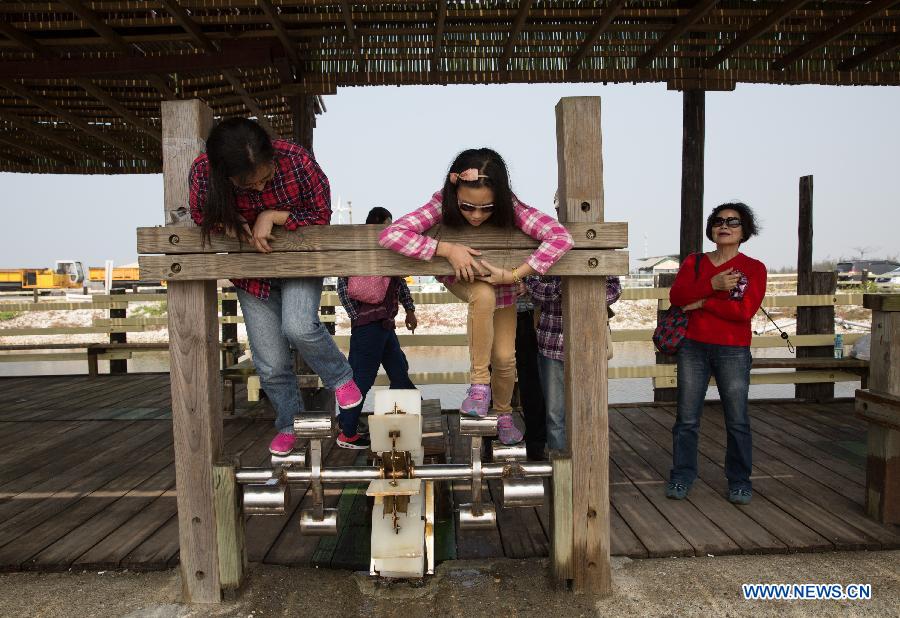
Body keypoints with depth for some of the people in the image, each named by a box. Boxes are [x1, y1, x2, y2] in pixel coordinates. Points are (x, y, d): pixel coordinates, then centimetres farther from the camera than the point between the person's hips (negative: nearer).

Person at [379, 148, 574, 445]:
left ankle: (503, 414, 28)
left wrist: (513, 275, -44)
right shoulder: (443, 205, -31)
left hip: (501, 285, 1)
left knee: (504, 357, -4)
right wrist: (447, 249, -45)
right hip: (461, 280, -1)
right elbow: (390, 234, -39)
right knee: (484, 295, -36)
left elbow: (561, 237, -41)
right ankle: (479, 383, -20)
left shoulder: (510, 208, -32)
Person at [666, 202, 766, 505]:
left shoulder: (754, 268, 2)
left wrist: (702, 302, -9)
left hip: (733, 352, -2)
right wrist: (713, 284, -16)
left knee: (737, 420, 3)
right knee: (687, 418, 5)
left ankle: (739, 481, 19)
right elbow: (677, 295, -6)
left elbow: (744, 310, -12)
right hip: (693, 347, 2)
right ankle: (681, 476, 16)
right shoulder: (694, 261, 10)